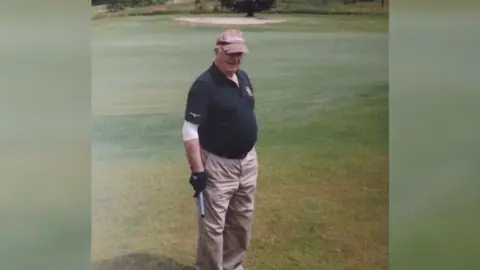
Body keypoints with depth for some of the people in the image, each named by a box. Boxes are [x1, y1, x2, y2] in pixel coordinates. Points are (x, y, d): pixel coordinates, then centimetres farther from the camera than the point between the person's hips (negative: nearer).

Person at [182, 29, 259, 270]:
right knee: (213, 225, -1)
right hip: (218, 165, -8)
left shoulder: (243, 77, 5)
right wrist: (197, 170, -23)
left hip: (247, 161, 8)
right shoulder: (204, 85, -20)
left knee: (242, 221, 18)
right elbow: (190, 130, -21)